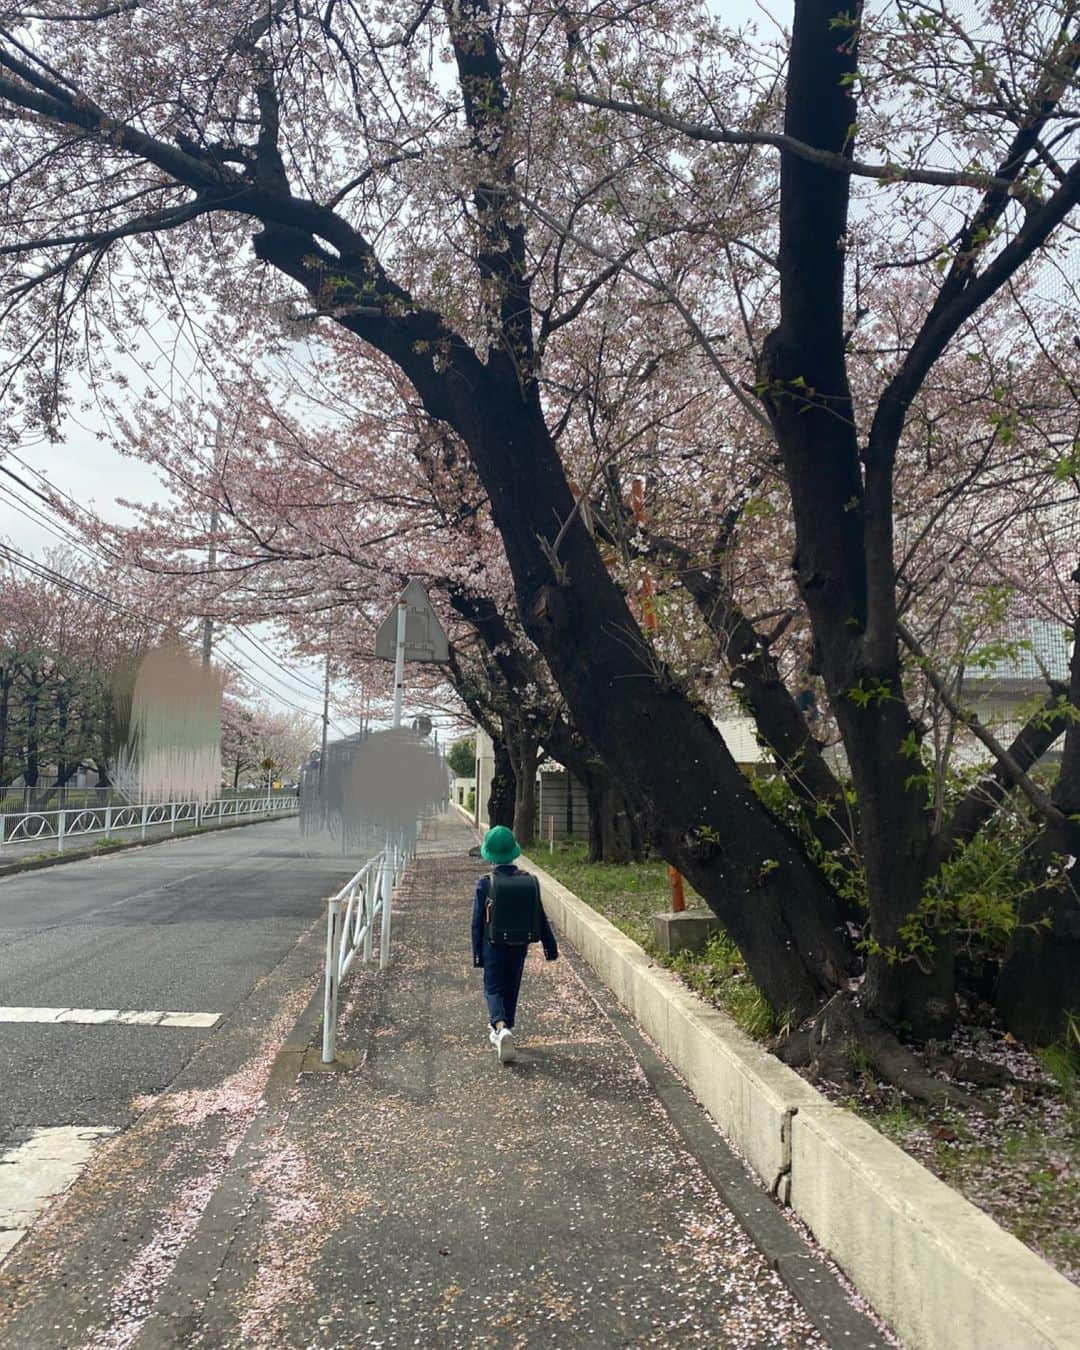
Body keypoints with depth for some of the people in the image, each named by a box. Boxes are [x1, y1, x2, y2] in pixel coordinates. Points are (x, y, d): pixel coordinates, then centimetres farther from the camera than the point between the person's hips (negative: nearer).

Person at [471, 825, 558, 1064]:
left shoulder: (485, 884, -13)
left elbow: (477, 922, -8)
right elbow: (540, 917, -2)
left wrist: (477, 952, 2)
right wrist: (550, 945, 7)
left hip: (493, 947, -3)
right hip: (518, 946, 3)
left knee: (493, 989, 5)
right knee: (511, 990, 18)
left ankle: (501, 1028, -19)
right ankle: (502, 1030, 31)